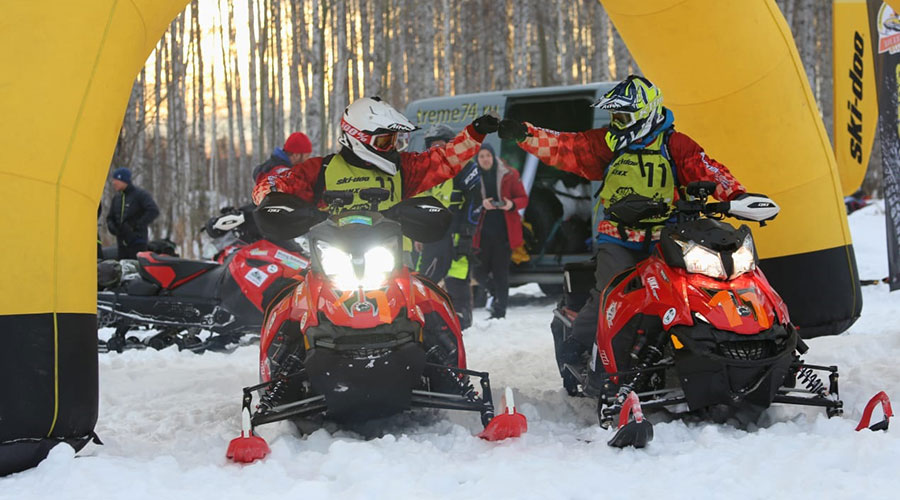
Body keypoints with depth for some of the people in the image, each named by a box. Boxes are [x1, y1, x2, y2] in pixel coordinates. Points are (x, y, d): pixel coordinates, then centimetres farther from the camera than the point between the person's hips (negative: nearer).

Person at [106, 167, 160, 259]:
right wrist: (111, 227, 0)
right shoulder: (117, 198, 16)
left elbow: (154, 211, -18)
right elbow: (110, 217, 24)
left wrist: (138, 226, -19)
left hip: (137, 242, -7)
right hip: (122, 243, 7)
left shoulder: (140, 194, -6)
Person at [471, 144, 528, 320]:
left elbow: (523, 198, 4)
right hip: (482, 231, 2)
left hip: (504, 231, -2)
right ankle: (494, 292, 35)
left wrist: (512, 204, -16)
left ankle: (499, 312, 8)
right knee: (480, 272, 3)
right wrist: (481, 204, -18)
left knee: (500, 272, -1)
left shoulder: (509, 175, 1)